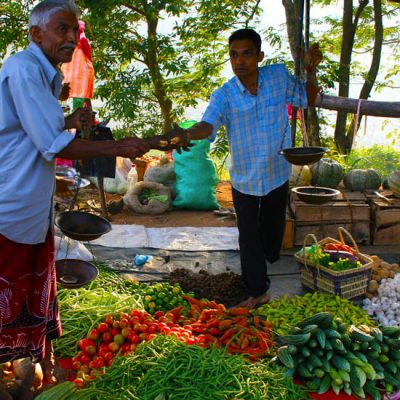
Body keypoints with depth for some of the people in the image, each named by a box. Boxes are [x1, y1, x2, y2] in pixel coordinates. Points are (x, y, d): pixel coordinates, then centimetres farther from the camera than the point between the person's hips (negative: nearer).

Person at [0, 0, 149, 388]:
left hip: (34, 208, 10)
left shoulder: (44, 74, 13)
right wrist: (119, 148, -17)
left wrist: (69, 121, 9)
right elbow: (54, 146, -24)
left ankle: (43, 369, 34)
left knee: (39, 299, 18)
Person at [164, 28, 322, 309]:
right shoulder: (224, 95, -18)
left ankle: (268, 256, 54)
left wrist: (311, 70, -14)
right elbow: (208, 125, -35)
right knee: (248, 237, 5)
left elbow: (308, 98, 4)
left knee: (272, 228, 22)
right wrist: (187, 134, -58)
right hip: (244, 180, -1)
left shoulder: (279, 76, -11)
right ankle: (258, 291, 21)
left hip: (277, 173, 2)